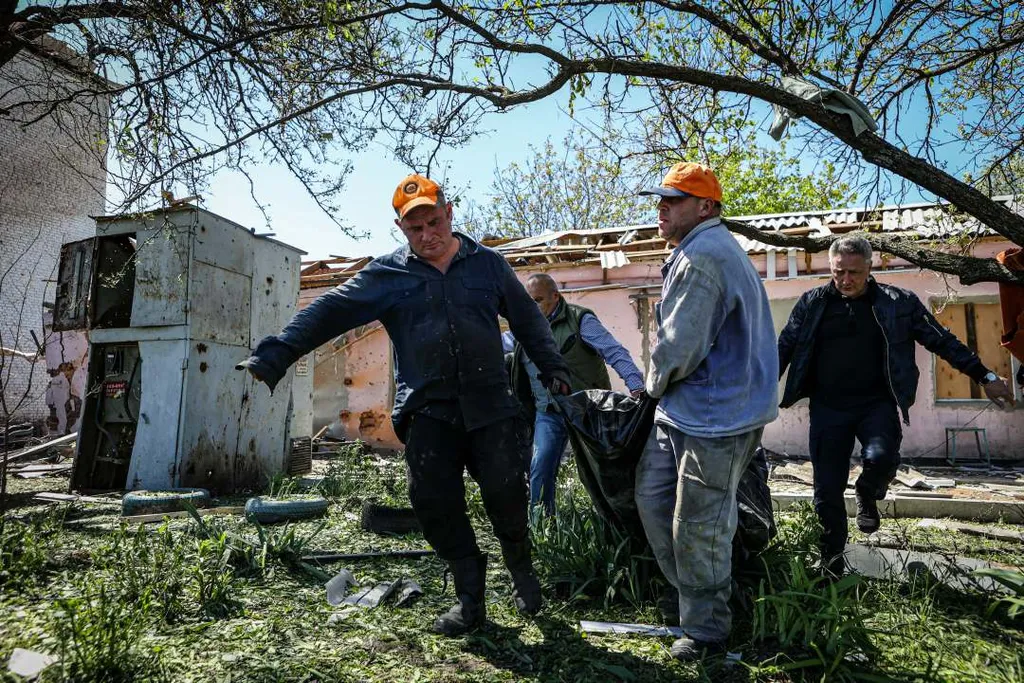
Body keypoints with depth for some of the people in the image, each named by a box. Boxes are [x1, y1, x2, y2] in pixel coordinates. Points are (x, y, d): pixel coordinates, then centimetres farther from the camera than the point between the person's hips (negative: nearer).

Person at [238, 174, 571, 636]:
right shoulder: (386, 274, 5)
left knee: (506, 492, -7)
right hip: (428, 411, 0)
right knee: (434, 503, -4)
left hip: (491, 406, 0)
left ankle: (520, 567, 24)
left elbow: (529, 321, 17)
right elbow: (327, 313, -3)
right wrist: (271, 359, -11)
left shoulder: (488, 264, 9)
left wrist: (554, 370, 15)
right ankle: (470, 597, 16)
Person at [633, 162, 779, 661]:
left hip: (714, 418, -11)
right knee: (652, 496, 17)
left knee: (697, 528, 2)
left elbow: (679, 347, -23)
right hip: (684, 410, 11)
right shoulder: (714, 248, 17)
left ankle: (705, 630, 22)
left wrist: (655, 383, -4)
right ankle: (698, 598, 33)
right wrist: (661, 387, 18)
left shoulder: (700, 258, -19)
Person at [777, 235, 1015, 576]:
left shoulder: (898, 302, 1)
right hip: (828, 407, 1)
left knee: (880, 457, -30)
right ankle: (831, 570, 20)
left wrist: (984, 376, 6)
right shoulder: (812, 303, 2)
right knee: (827, 492, 1)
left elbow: (942, 341, 7)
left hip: (877, 403, -1)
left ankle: (867, 495, 9)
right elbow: (784, 349, 6)